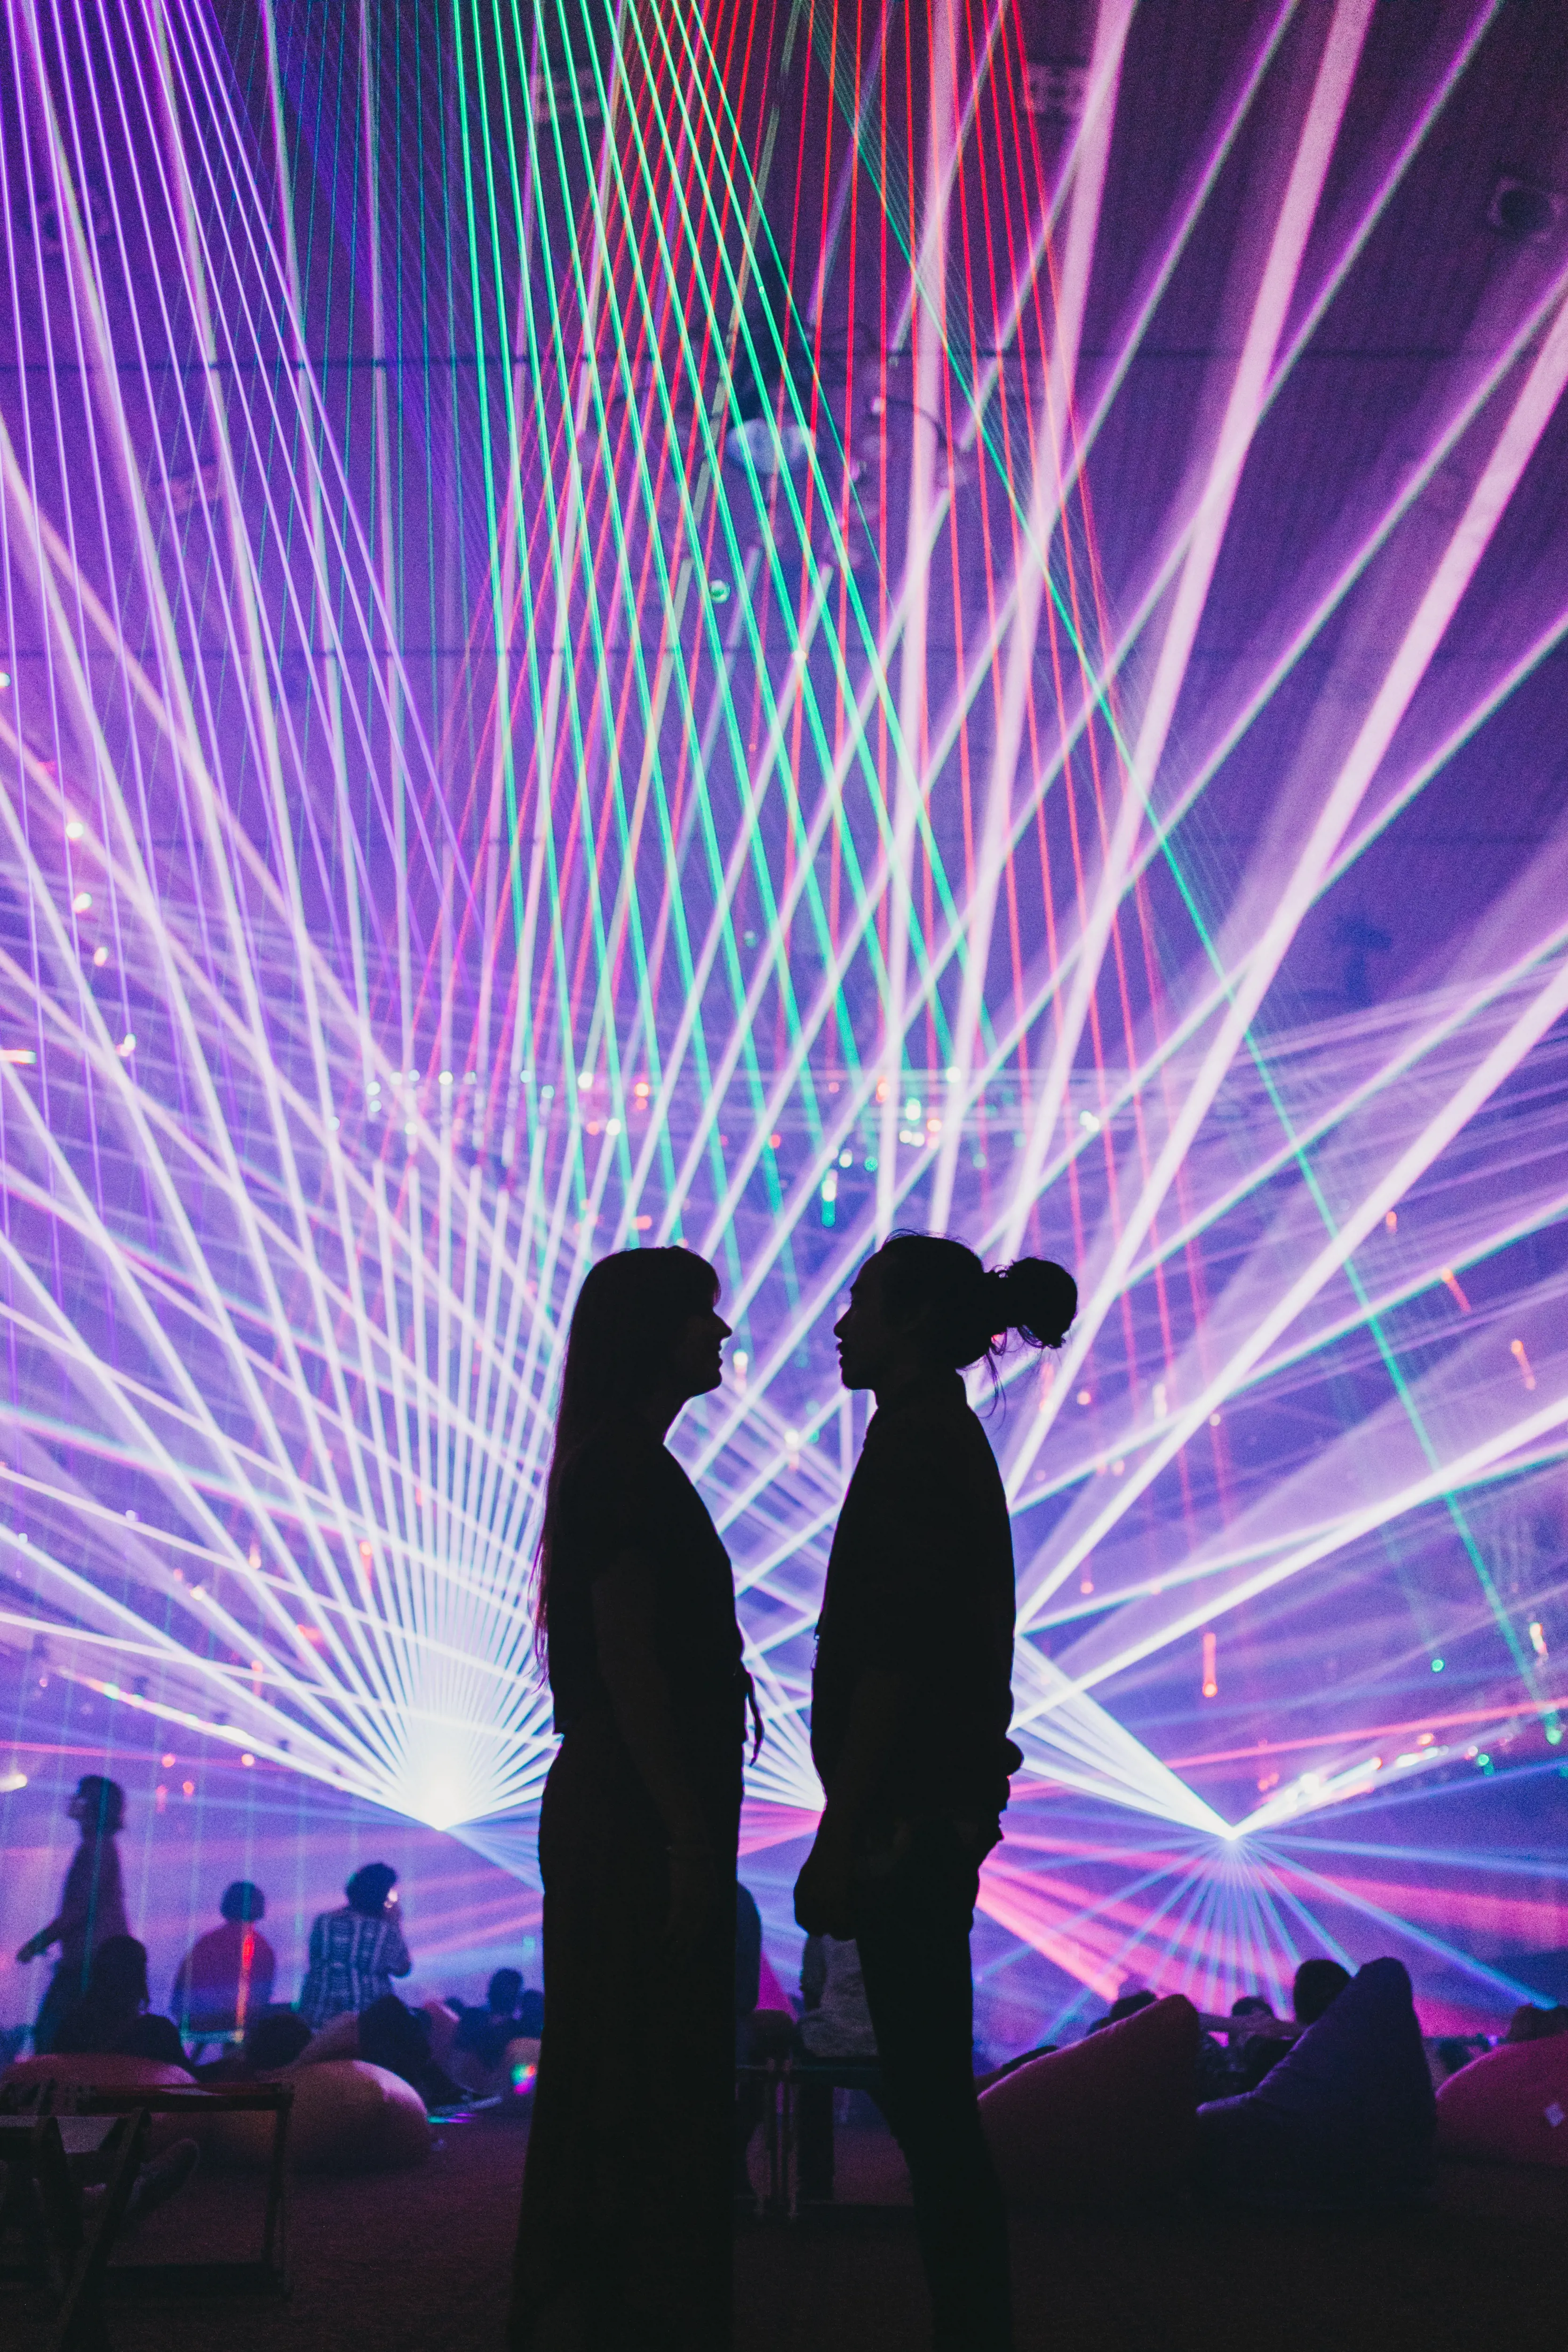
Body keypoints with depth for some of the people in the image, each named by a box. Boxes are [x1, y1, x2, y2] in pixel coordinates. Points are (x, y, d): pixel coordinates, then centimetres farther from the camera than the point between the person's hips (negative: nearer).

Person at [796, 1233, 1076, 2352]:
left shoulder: (918, 1434, -14)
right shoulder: (945, 1435, 16)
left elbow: (894, 1654, -21)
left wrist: (839, 1835, -18)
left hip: (909, 1805, -10)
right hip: (938, 1803, 10)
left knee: (927, 2096, -1)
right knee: (930, 2092, 16)